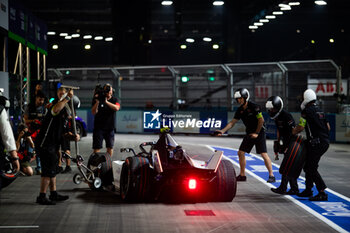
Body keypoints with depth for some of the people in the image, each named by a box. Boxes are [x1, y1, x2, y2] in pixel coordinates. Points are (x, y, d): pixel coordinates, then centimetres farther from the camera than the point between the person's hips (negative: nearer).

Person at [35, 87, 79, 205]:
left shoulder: (65, 114, 20)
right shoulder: (56, 104, -10)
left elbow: (62, 132, 21)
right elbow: (56, 109, -37)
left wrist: (73, 136, 2)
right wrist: (68, 97, -32)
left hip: (52, 145, 10)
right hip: (45, 144, -10)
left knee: (52, 169, 18)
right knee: (48, 170, -9)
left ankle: (53, 194, 28)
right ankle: (41, 197, -5)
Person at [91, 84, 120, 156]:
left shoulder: (114, 100, 3)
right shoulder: (98, 99, -3)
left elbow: (116, 108, -19)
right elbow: (94, 112, -11)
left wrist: (106, 102, -29)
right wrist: (97, 102, -25)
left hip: (110, 128, 3)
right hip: (99, 127, -2)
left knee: (110, 147, 9)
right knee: (97, 148, -5)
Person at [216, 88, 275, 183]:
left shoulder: (254, 106, -16)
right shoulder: (240, 110, 5)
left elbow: (261, 120, -15)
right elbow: (233, 122, 6)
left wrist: (257, 133, -13)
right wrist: (223, 131, -5)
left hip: (259, 133, -7)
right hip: (249, 133, 7)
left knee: (264, 154, -11)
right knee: (241, 153, 2)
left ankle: (271, 175, -3)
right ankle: (242, 175, 13)